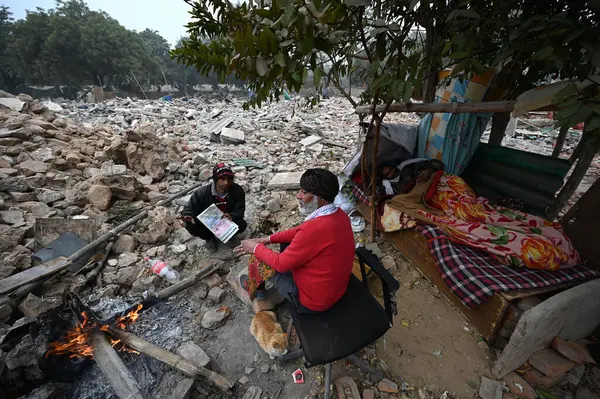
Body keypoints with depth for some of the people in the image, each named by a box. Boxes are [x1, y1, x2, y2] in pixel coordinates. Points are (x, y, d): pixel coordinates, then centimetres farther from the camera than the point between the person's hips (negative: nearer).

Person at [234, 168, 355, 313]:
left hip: (313, 298, -7)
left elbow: (281, 264, -22)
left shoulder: (315, 229, -36)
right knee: (288, 246, 18)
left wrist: (256, 248, -5)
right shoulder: (339, 214, -7)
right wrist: (268, 239, 3)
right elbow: (300, 231, 4)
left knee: (259, 261, 5)